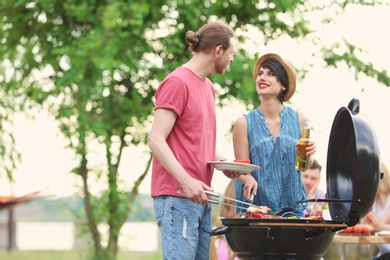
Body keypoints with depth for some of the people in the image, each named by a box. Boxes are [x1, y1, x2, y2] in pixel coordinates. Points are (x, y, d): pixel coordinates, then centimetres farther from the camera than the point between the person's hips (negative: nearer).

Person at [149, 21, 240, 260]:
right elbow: (156, 140, -15)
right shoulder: (177, 83, -9)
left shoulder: (208, 87, 18)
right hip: (177, 197, -9)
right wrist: (186, 181, -24)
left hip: (200, 197, 9)